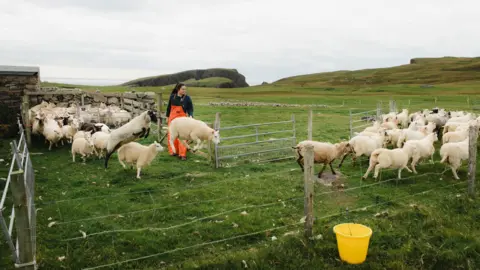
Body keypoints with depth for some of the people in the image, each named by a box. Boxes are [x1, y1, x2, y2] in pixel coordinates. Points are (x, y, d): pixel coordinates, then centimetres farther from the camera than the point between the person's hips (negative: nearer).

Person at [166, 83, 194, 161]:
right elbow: (169, 107, 9)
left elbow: (190, 108, -5)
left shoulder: (187, 98, -9)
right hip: (172, 118, 3)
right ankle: (173, 151, 24)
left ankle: (182, 154, -2)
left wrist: (190, 115, -23)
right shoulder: (172, 96, -3)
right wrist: (167, 116, 14)